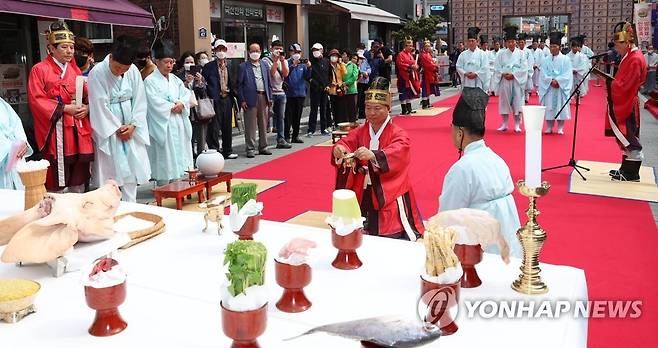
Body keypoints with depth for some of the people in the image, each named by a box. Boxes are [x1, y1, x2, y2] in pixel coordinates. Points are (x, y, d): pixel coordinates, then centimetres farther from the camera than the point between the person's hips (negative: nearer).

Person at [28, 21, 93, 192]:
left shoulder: (75, 70, 15)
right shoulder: (39, 70, -2)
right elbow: (36, 101, -10)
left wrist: (87, 107, -8)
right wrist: (65, 108, -16)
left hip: (79, 132, 5)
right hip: (56, 133, -5)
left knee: (78, 181, 10)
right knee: (55, 185, -3)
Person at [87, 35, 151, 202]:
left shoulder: (133, 71, -3)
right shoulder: (97, 73, -15)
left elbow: (140, 101, 1)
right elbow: (100, 105, -13)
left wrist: (133, 125, -8)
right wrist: (116, 127, -10)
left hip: (131, 130, 4)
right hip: (108, 130, -4)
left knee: (132, 169, 7)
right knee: (110, 171, -3)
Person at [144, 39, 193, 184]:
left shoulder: (175, 79, 15)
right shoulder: (150, 81, -6)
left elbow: (186, 93, 8)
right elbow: (155, 102, -15)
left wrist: (181, 103, -12)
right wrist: (172, 106, -10)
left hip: (178, 124, 7)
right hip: (162, 125, -7)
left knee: (178, 154, 7)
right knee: (165, 158, -5)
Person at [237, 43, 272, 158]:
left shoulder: (264, 65, 14)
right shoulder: (243, 66, 0)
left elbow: (268, 82, 15)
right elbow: (239, 85, -2)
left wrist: (270, 98, 8)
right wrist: (242, 100, -9)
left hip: (263, 97, 5)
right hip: (251, 98, -4)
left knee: (263, 124, 11)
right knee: (250, 125, -2)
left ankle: (263, 147, 21)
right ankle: (250, 148, 4)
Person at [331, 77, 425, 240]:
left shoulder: (398, 134, -9)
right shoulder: (360, 132, 7)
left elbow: (398, 152, -29)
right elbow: (347, 142, -9)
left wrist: (374, 156, -47)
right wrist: (339, 149, -34)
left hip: (388, 194, -5)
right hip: (363, 194, 5)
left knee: (393, 236, -7)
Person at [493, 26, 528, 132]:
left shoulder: (520, 53, 3)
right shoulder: (501, 53, 7)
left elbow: (524, 68, -3)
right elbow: (497, 68, 3)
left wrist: (513, 74, -14)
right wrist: (503, 74, -13)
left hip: (517, 81, -1)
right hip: (504, 81, 1)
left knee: (517, 102, -1)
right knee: (504, 102, 4)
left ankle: (517, 125, 7)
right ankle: (504, 124, 14)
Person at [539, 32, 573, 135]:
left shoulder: (565, 59, 3)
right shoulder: (545, 60, 8)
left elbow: (567, 75, -4)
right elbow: (543, 74, 0)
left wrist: (558, 81, -16)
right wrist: (551, 80, -15)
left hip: (561, 88, -2)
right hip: (548, 88, 2)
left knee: (561, 106, -1)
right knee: (549, 107, 1)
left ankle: (560, 128, 6)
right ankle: (549, 127, 10)